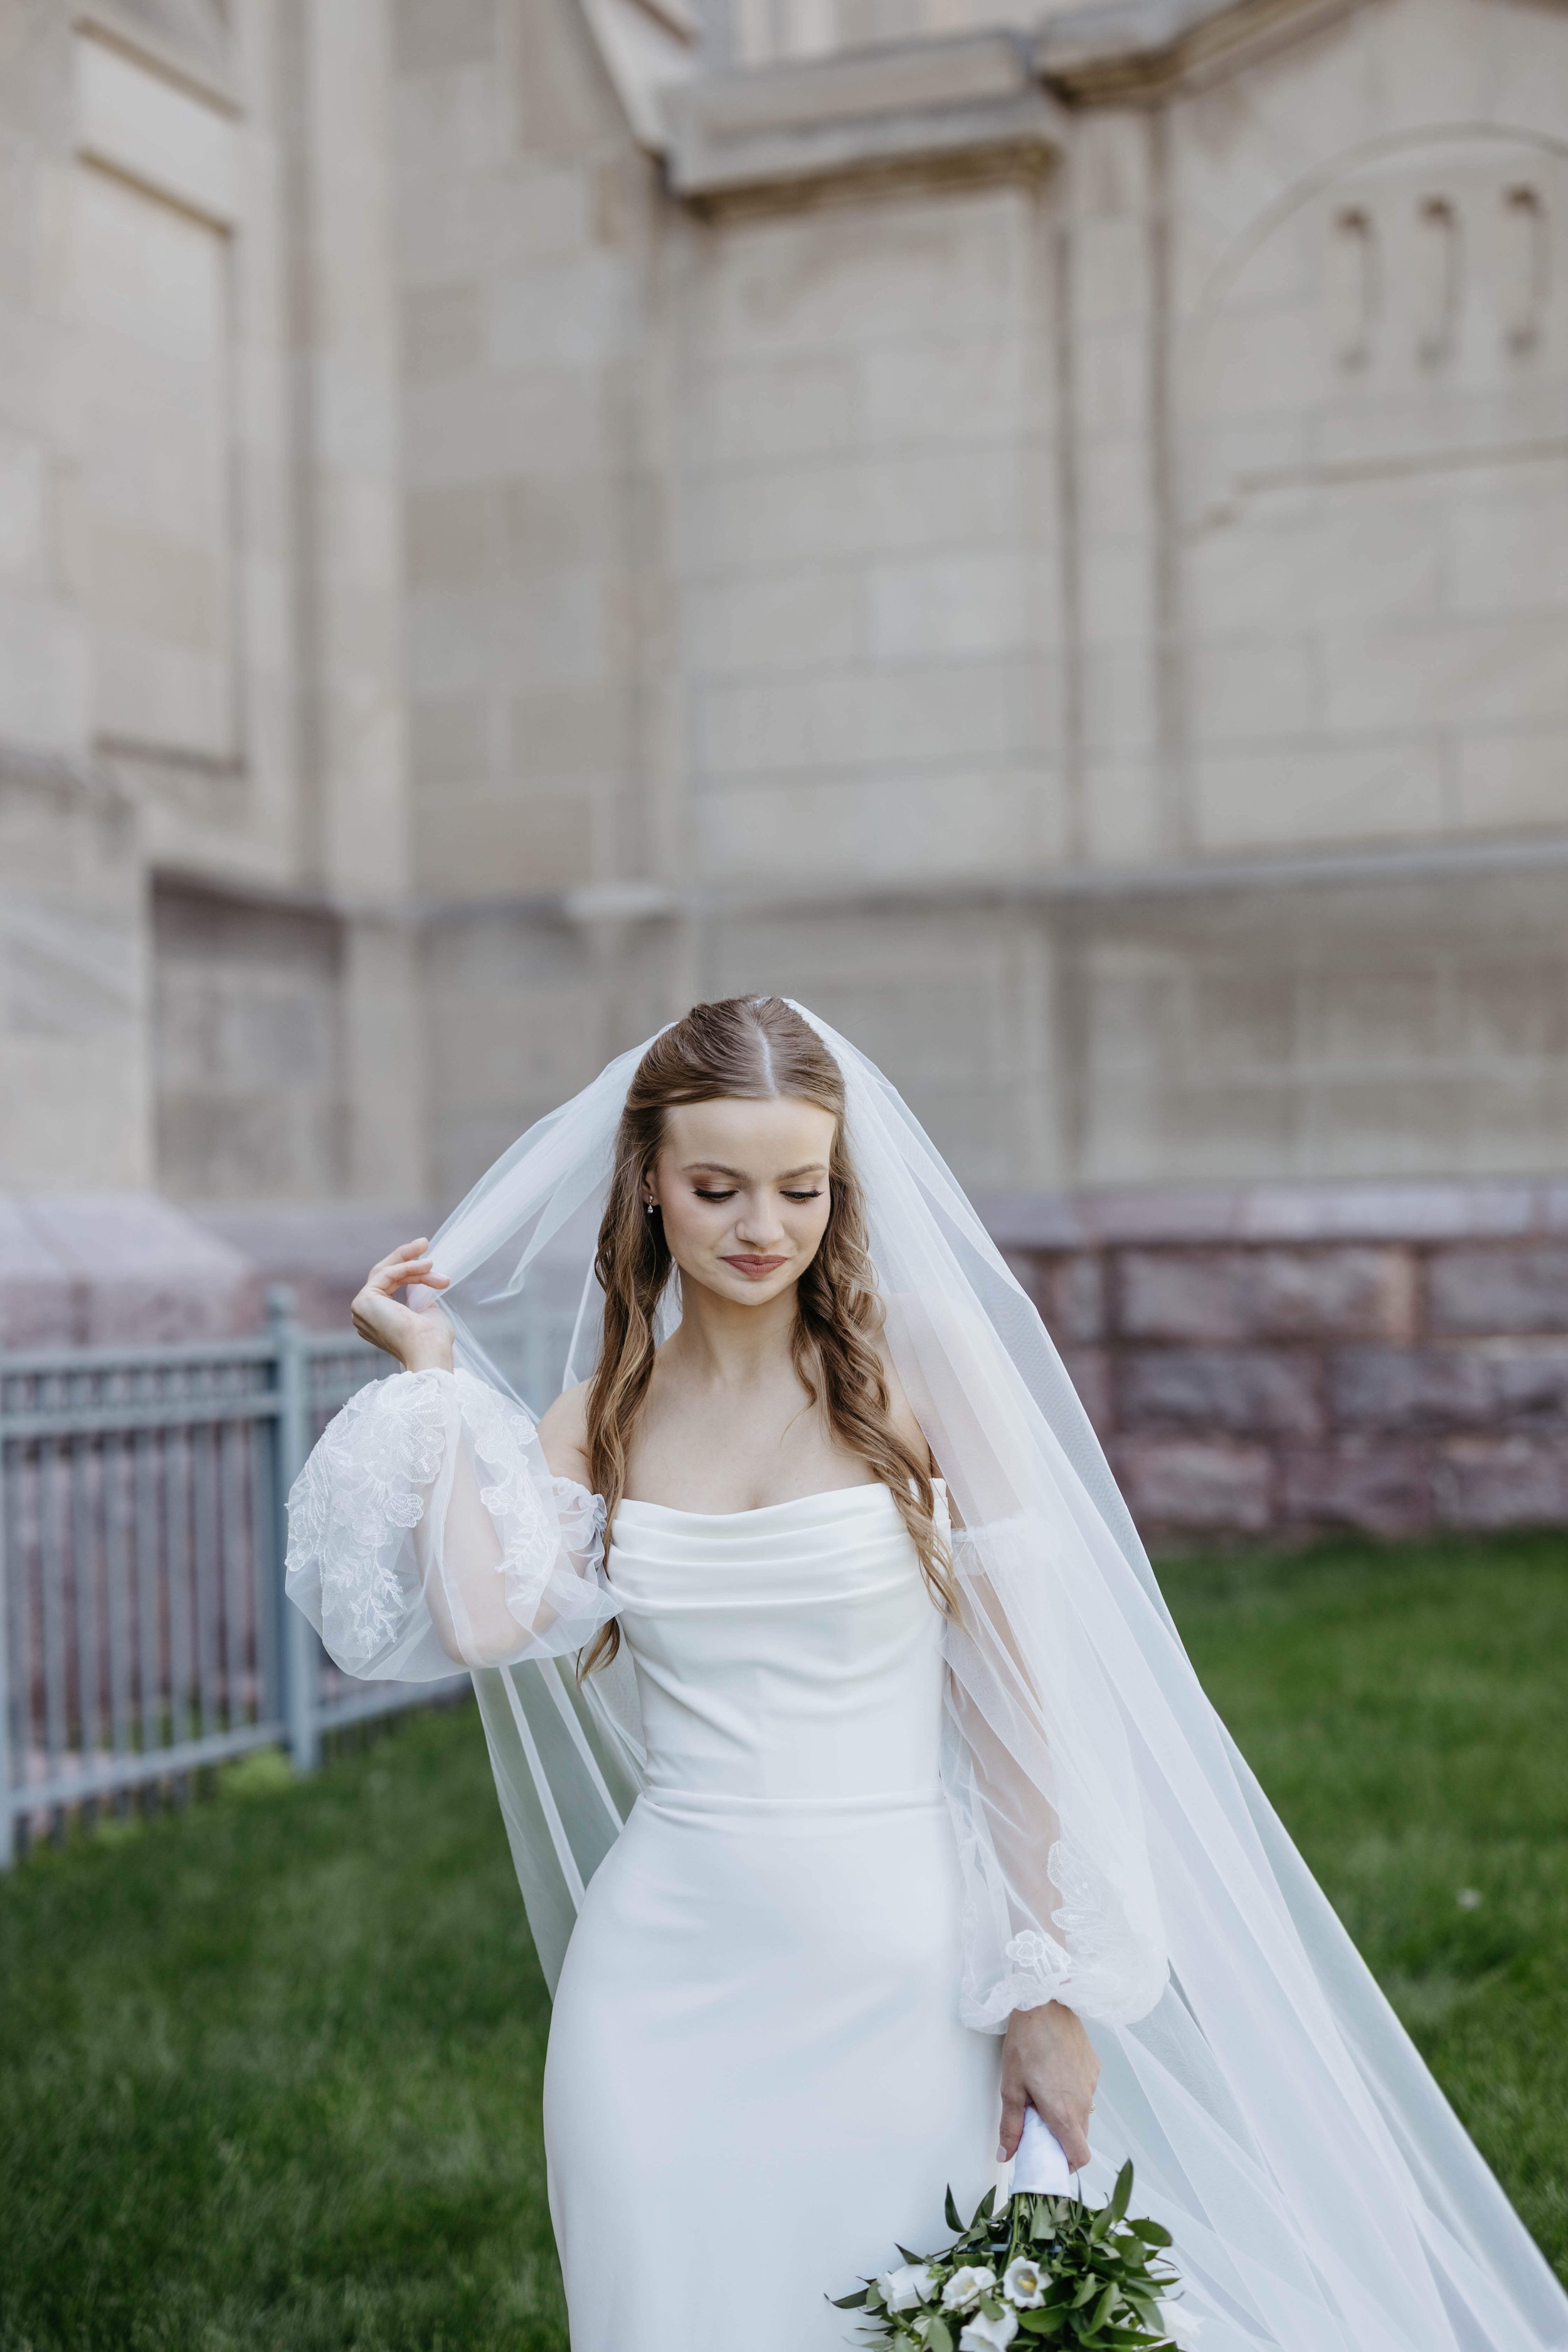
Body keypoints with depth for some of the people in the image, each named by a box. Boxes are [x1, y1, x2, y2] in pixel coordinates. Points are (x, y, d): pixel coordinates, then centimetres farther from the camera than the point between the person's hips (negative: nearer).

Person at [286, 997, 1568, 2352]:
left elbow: (1014, 1683, -7)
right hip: (668, 1976, 3)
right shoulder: (605, 1414, 4)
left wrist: (1048, 1993, -9)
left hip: (896, 1968, -2)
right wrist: (434, 1382, -4)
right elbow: (479, 1620, -13)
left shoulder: (919, 1361, -6)